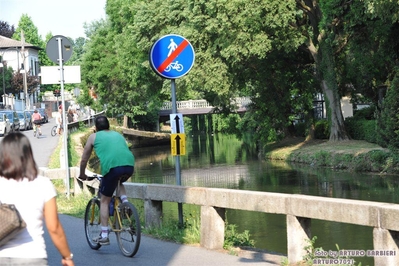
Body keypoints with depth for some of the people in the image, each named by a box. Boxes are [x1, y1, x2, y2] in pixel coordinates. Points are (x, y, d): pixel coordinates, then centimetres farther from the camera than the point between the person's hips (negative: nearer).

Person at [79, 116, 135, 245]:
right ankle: (125, 202, 13)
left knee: (104, 201, 11)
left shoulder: (94, 137, 21)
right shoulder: (118, 135, 31)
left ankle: (104, 236, 8)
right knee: (119, 182, 38)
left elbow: (84, 159, 25)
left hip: (112, 167, -4)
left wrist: (82, 174, 42)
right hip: (130, 165, 4)